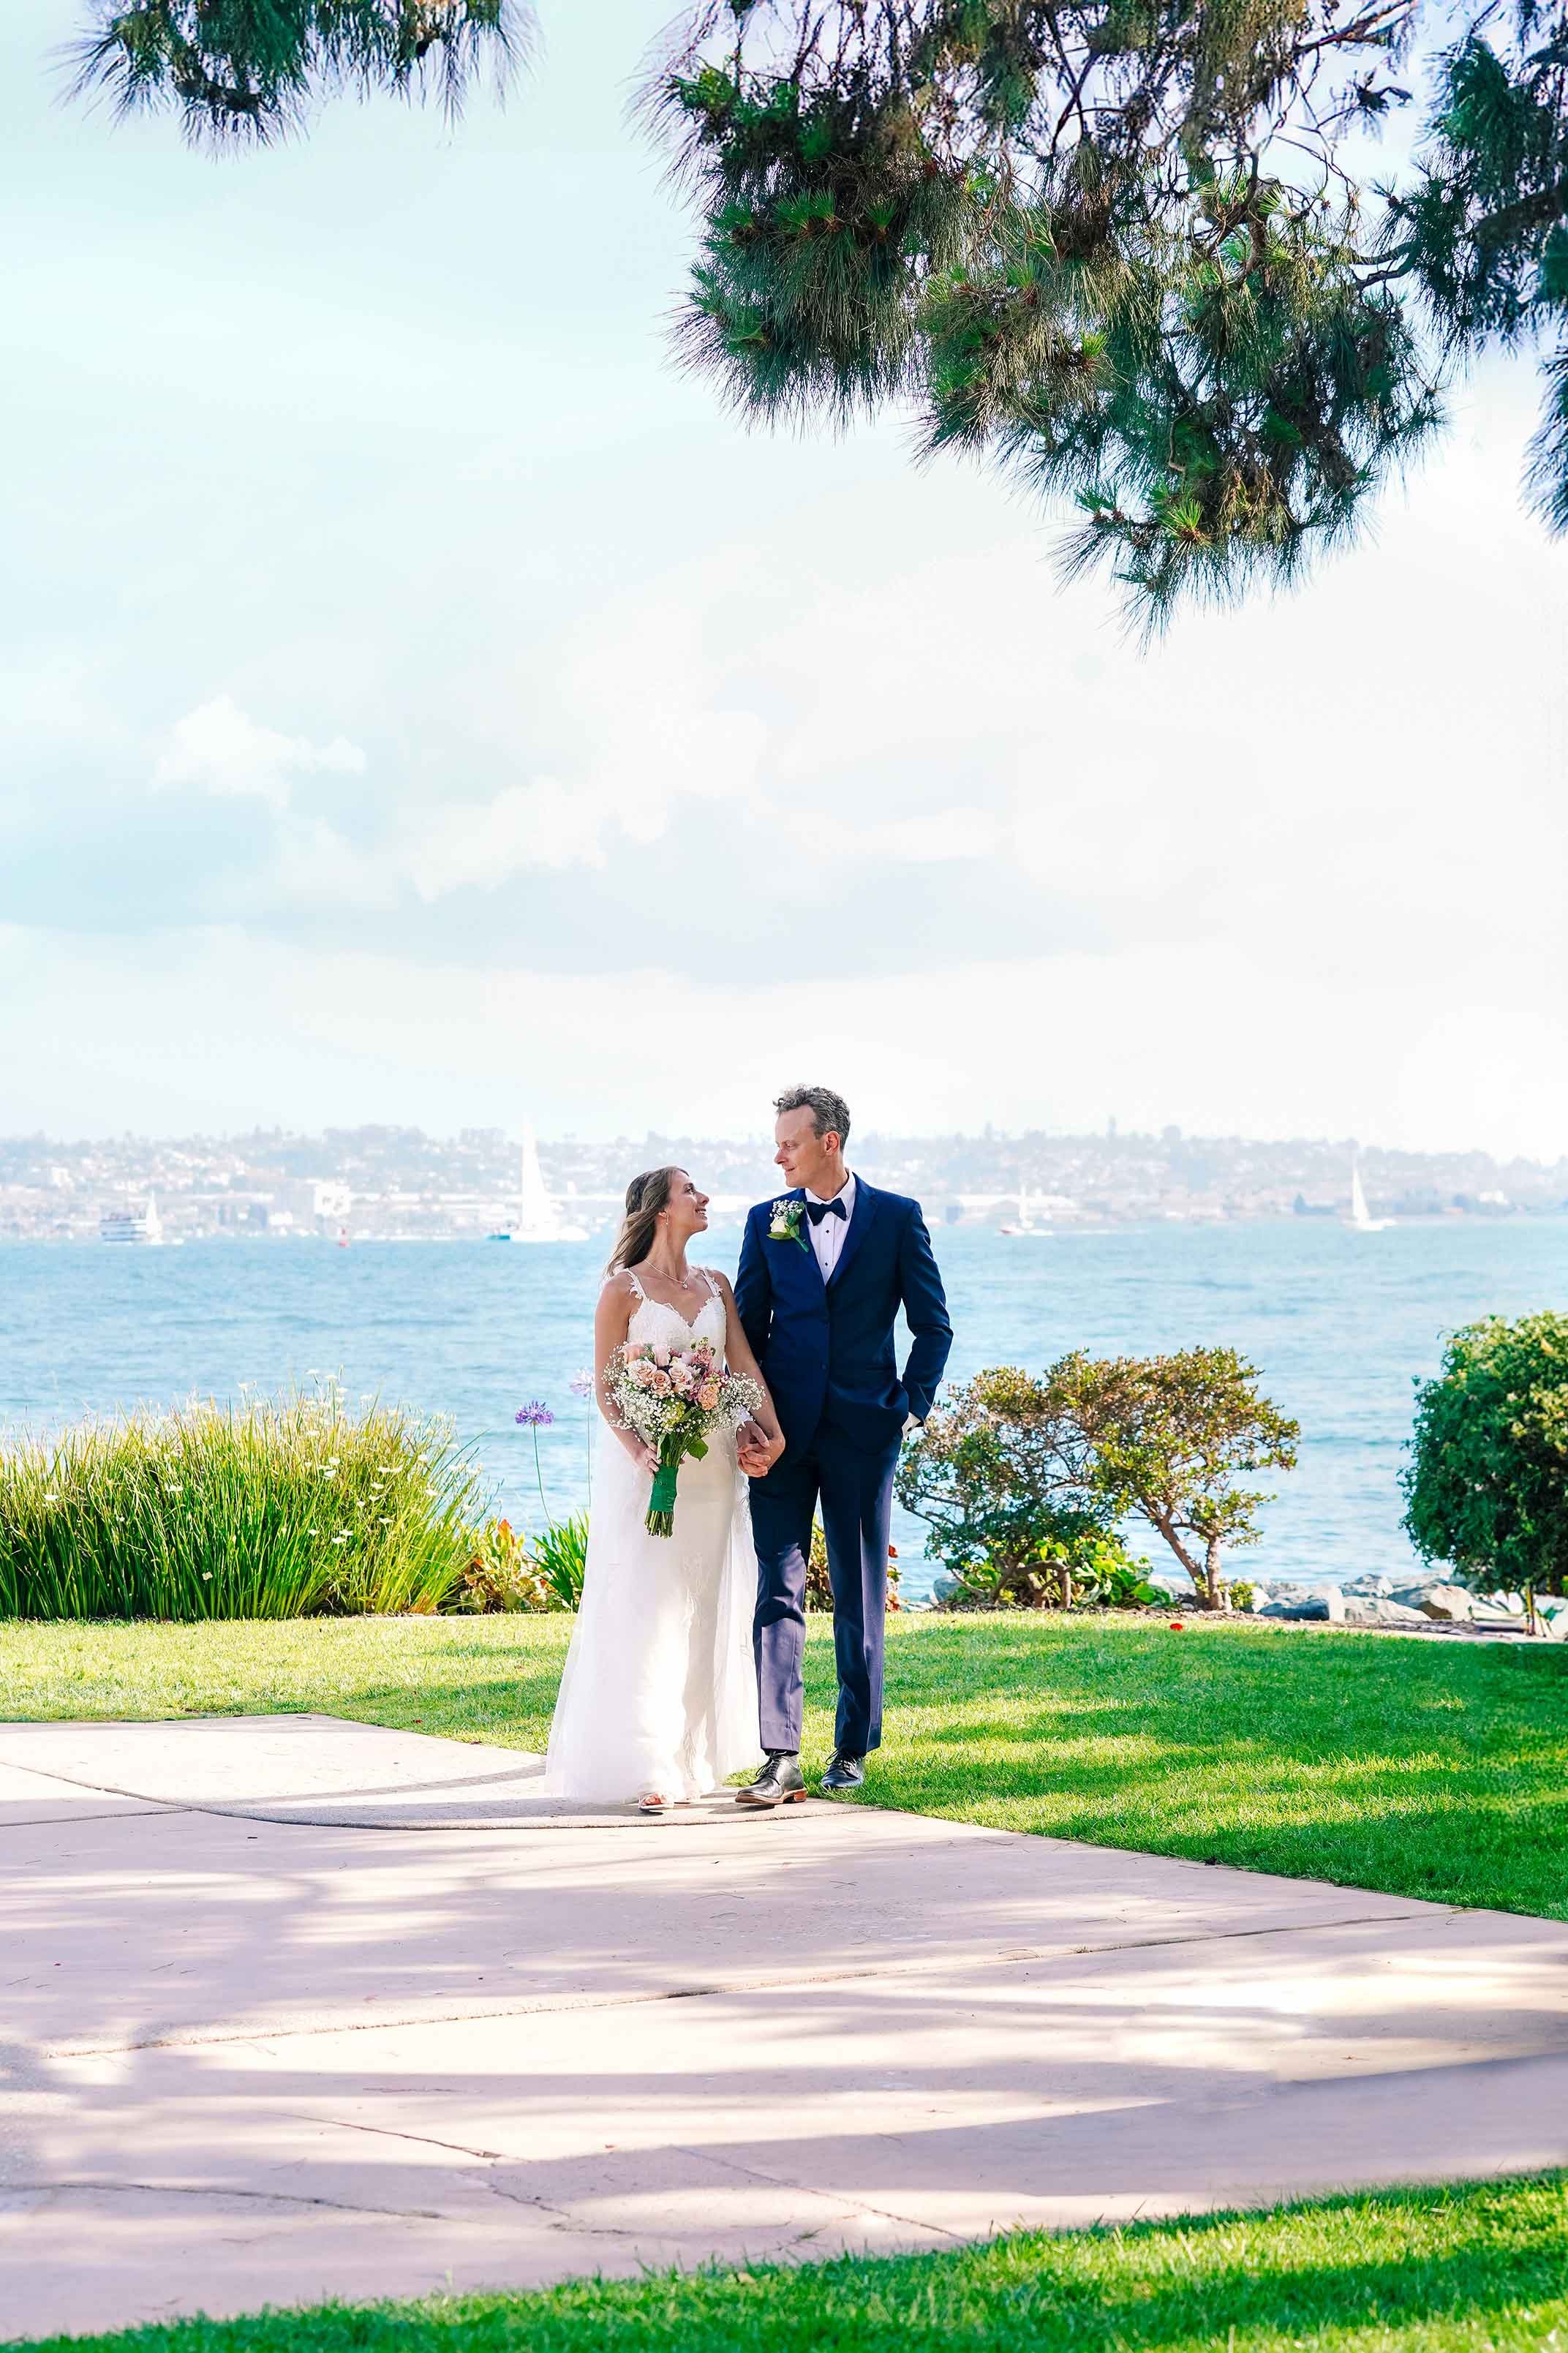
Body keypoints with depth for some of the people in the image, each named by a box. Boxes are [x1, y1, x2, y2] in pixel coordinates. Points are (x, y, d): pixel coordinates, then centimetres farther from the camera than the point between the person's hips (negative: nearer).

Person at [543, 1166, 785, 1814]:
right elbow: (605, 1388, -5)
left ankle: (692, 1757, 14)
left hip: (713, 1465, 5)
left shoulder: (716, 1287, 12)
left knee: (705, 1612, 7)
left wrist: (770, 1432, -8)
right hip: (651, 1466, -5)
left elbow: (744, 1366, 8)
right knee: (646, 1611, -7)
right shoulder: (624, 1290, -3)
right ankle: (644, 1767, -7)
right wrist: (636, 1450, -20)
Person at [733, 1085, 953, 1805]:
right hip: (782, 1431, 1)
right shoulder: (767, 1221, 7)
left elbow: (933, 1326, 4)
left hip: (862, 1433, -1)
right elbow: (745, 1328, 7)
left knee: (860, 1594, 7)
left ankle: (853, 1748, 18)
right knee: (778, 1589, -6)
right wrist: (744, 1421, -3)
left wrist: (912, 1407, -4)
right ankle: (780, 1757, -10)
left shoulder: (897, 1217, 1)